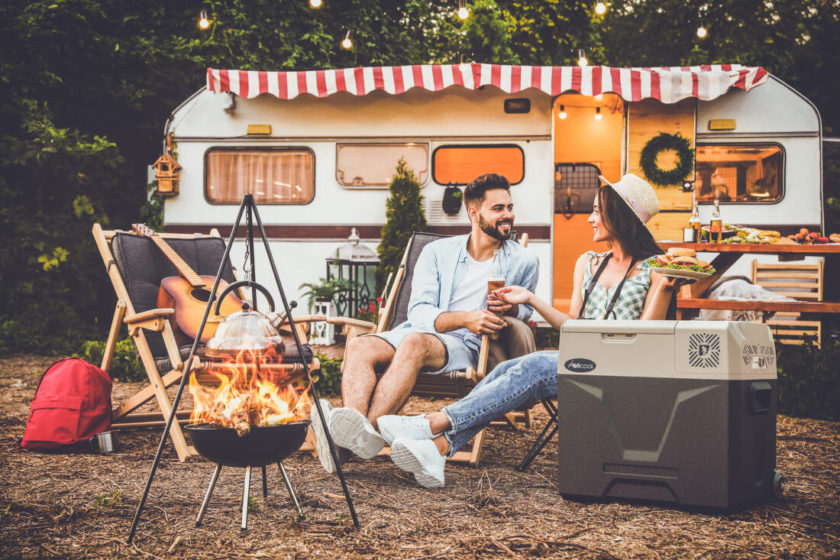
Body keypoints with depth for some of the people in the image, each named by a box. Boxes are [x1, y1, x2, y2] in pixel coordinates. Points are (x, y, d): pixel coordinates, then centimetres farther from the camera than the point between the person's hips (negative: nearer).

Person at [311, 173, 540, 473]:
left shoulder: (524, 262, 12)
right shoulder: (438, 251, 13)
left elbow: (527, 310, 22)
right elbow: (419, 313, 1)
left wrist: (511, 307, -5)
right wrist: (465, 318, -20)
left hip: (465, 346, -3)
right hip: (418, 332, 3)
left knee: (415, 343, -37)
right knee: (359, 347, -28)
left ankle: (367, 430, -51)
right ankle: (353, 436, -50)